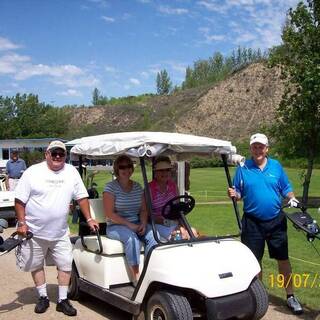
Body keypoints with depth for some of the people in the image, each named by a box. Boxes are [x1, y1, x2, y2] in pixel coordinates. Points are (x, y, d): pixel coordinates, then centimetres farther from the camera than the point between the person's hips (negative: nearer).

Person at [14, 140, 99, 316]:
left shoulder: (71, 172, 0)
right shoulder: (32, 172, -7)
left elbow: (82, 197, 5)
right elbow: (20, 200, -5)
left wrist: (89, 219, 2)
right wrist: (21, 223, -11)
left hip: (60, 233, 2)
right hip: (34, 232, -1)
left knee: (65, 265, 3)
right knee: (36, 265, 11)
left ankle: (62, 301, 17)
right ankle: (43, 298, 29)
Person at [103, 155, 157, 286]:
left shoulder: (138, 187, 11)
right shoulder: (111, 187, -6)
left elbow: (143, 210, 12)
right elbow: (110, 213, -13)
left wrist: (143, 224, -9)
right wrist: (129, 225, -18)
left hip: (137, 224, 5)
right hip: (115, 226, -5)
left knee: (153, 235, -24)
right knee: (132, 238, -34)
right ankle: (136, 277, -27)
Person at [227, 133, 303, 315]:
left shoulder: (276, 166, 4)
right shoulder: (243, 169, 0)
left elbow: (286, 189, 7)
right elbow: (238, 194, 2)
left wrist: (292, 199, -12)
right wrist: (234, 194, -19)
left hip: (276, 221, 1)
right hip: (252, 223, -1)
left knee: (283, 259, 6)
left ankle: (290, 296, 20)